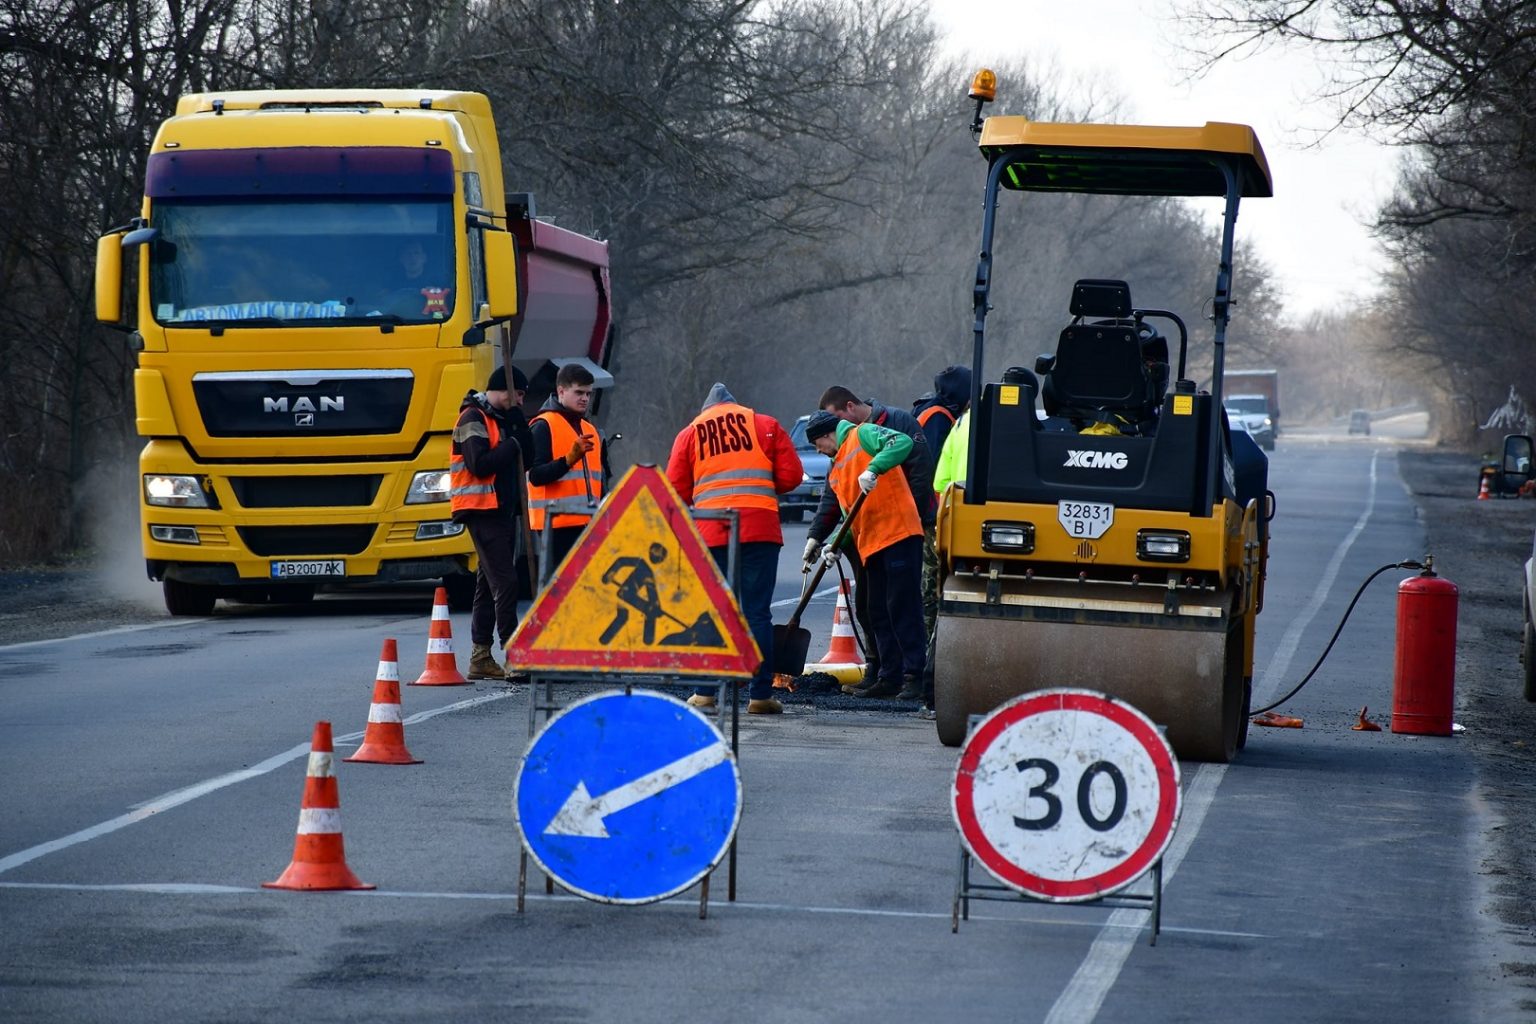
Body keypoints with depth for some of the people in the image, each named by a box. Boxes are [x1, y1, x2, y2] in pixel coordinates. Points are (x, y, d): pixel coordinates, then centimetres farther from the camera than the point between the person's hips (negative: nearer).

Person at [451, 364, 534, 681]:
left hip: (503, 509, 10)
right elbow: (479, 464, -21)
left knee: (489, 582, 11)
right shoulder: (473, 419, -9)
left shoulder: (503, 418, 18)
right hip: (482, 510, -10)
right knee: (504, 581, -15)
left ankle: (480, 658, 15)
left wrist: (516, 416, -1)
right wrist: (511, 447, -10)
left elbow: (527, 456, 8)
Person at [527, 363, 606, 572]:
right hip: (557, 523, -8)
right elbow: (536, 476, -13)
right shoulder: (544, 426, -3)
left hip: (588, 523, 8)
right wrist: (569, 460, -26)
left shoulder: (591, 431, 21)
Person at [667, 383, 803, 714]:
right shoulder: (766, 425, 11)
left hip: (711, 533, 1)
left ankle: (705, 692, 5)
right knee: (758, 612, 0)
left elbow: (676, 491, 7)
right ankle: (760, 694, -3)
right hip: (759, 528, -1)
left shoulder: (690, 434, 12)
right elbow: (791, 476, 5)